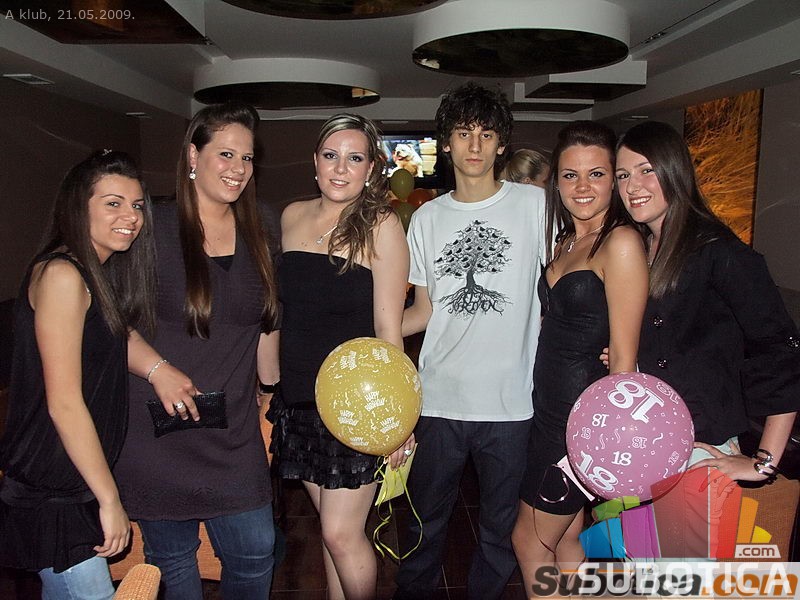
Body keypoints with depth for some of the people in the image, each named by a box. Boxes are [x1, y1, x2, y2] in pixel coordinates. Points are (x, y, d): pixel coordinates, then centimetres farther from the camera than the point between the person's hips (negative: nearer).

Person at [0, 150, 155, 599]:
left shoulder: (102, 275, 9)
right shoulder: (61, 274, -19)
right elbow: (64, 404, -21)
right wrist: (110, 498, -17)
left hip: (82, 482, 9)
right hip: (53, 493, -8)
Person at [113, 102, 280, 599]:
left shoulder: (255, 234, 6)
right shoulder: (152, 227, -8)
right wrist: (158, 370, -20)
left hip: (234, 432, 4)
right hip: (158, 429, -3)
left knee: (256, 552, 8)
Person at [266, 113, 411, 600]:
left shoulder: (382, 225, -9)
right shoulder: (292, 217, 6)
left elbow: (388, 326, -10)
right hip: (298, 396, 5)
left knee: (342, 533, 2)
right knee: (332, 525, 16)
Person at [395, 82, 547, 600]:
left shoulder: (536, 204, -1)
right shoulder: (427, 218, 7)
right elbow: (424, 311, 11)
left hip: (511, 401, -1)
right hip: (439, 397, 2)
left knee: (503, 527, 15)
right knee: (426, 519, 16)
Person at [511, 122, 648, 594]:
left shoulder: (621, 242, -16)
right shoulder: (566, 241, 11)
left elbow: (624, 356, -17)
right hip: (551, 409, 8)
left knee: (530, 540, 7)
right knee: (566, 539, 19)